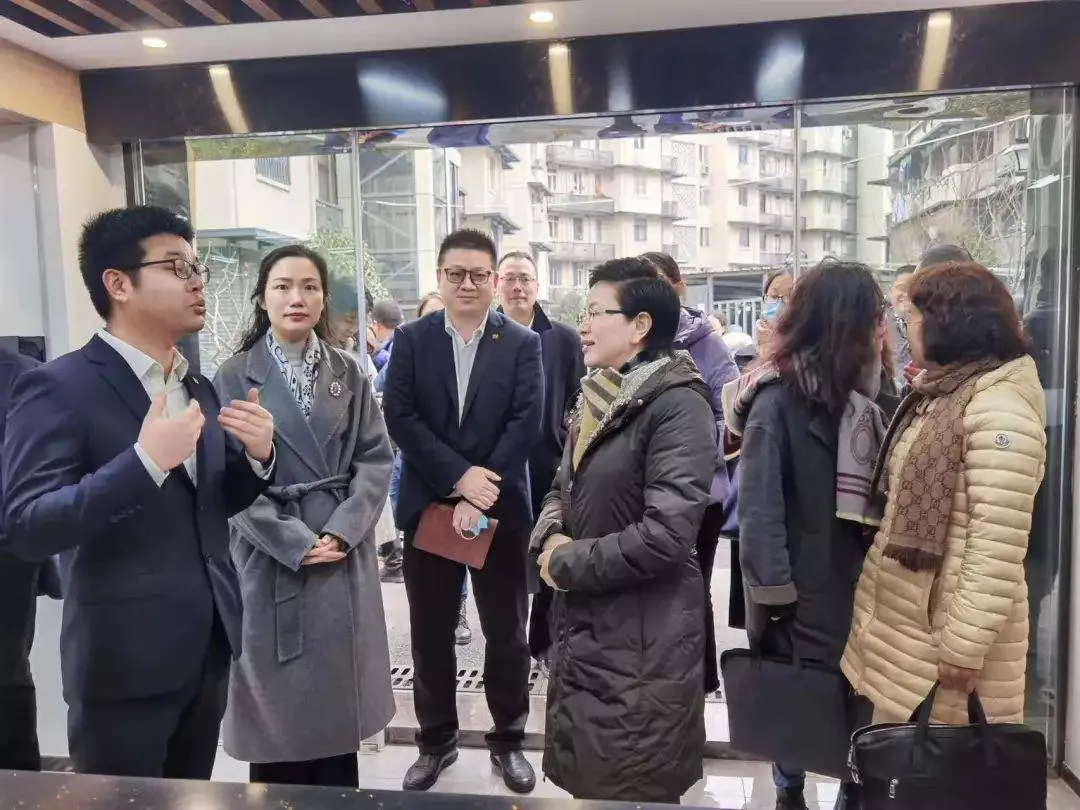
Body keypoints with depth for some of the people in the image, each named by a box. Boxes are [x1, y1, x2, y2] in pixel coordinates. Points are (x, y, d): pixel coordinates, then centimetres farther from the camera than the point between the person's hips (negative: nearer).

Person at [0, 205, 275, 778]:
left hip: (207, 649, 7)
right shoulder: (58, 387, -13)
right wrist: (144, 460, -31)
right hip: (124, 659, -7)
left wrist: (257, 455, -6)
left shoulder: (200, 387, 9)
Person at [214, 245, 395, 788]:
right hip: (271, 556, -2)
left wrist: (341, 530, -12)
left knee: (339, 691, 12)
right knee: (278, 700, 7)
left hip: (345, 554, 3)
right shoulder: (235, 377, -3)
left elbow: (376, 459, 1)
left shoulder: (348, 373, 5)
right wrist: (295, 542, -14)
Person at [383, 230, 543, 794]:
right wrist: (459, 476, -17)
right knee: (430, 633, 12)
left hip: (501, 508, -1)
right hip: (428, 506, 1)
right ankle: (436, 741, 31)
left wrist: (481, 493, -17)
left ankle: (508, 740, 30)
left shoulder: (522, 343, 0)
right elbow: (399, 416, -7)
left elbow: (526, 422, -9)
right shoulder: (412, 339, 2)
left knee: (506, 633, 11)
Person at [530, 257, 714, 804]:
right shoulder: (598, 399, 10)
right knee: (585, 781, 22)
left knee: (634, 792, 9)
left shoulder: (678, 406, -19)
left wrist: (568, 563, -15)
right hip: (583, 625, 8)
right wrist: (551, 537, -7)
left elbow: (666, 533, -27)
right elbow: (563, 490, 16)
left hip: (643, 640, -8)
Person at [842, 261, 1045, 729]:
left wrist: (965, 647, -21)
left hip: (945, 633, -8)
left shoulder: (998, 410, -18)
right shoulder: (938, 397, 12)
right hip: (903, 623, 8)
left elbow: (997, 548, -22)